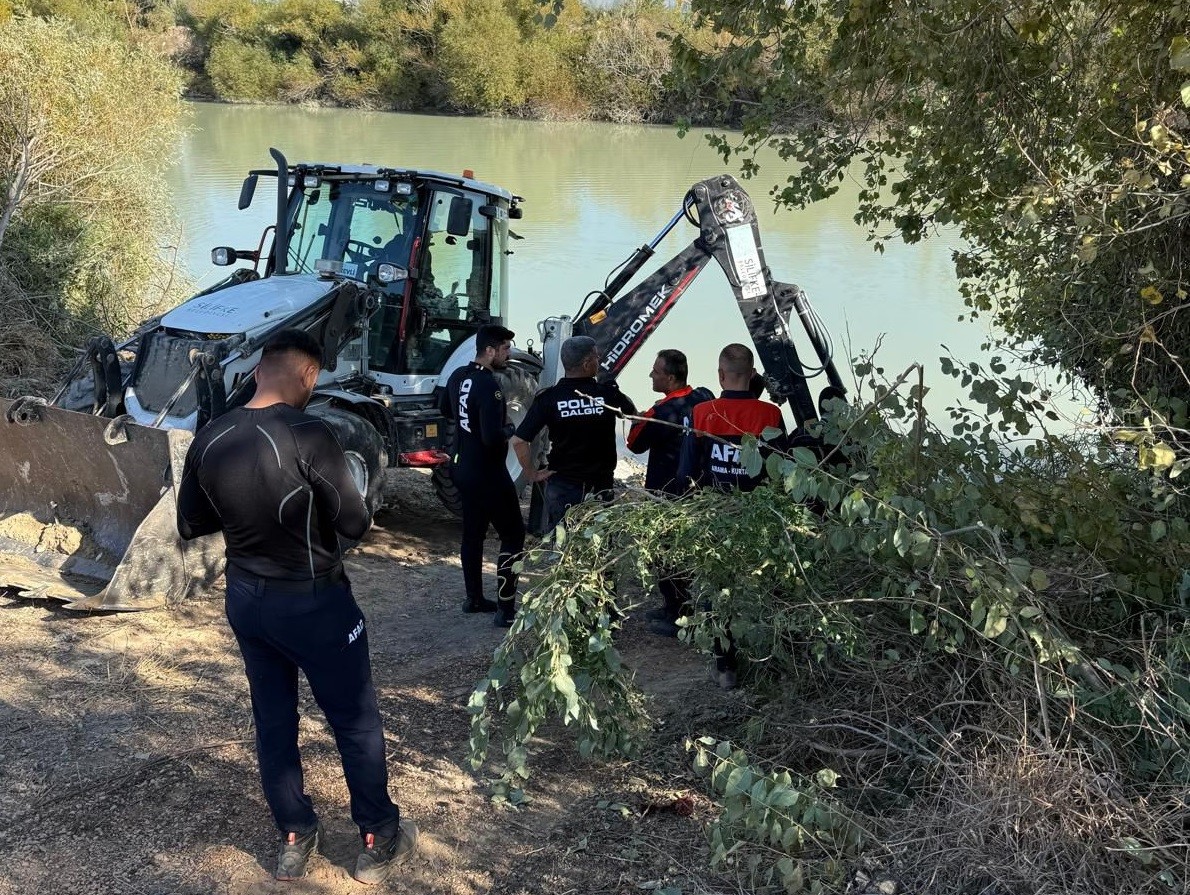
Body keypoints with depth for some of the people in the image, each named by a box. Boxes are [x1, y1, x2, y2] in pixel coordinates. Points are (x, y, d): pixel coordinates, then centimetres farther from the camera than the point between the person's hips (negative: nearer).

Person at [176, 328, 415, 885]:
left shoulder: (208, 440, -5)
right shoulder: (307, 436, -24)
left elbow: (190, 524, 6)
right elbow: (355, 525, -19)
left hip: (245, 599, 6)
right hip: (313, 601, -5)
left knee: (272, 719, 18)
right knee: (355, 721, 10)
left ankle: (294, 841, 28)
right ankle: (379, 841, 22)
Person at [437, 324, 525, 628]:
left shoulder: (458, 376, 4)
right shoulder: (489, 386, -25)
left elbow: (445, 409, 23)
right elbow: (492, 438, -31)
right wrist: (509, 428, -11)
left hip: (464, 468, 9)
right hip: (488, 473, -9)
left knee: (473, 533, 18)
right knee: (513, 535, -1)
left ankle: (474, 598, 28)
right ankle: (506, 609, -3)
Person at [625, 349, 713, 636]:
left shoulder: (661, 413, -25)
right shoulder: (705, 398, -4)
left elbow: (635, 444, -10)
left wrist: (639, 421, 5)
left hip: (667, 494, -7)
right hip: (699, 491, 8)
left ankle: (678, 618, 8)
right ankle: (674, 606, 31)